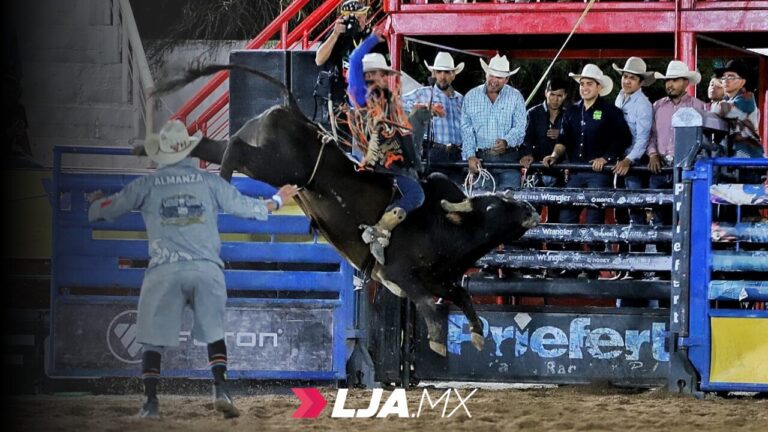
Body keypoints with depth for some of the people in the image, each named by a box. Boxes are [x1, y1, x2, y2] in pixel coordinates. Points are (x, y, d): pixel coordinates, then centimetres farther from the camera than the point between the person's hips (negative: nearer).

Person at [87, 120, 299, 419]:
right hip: (206, 268, 1)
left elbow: (110, 209, 17)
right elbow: (245, 207, 18)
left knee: (153, 339, 5)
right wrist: (277, 201, 37)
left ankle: (150, 401, -5)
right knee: (214, 333, 16)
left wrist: (97, 202, 41)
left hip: (165, 271, -1)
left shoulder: (147, 185, 7)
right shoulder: (208, 181, 9)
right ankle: (221, 389, -1)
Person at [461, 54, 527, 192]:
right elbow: (466, 130, 7)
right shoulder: (471, 97, 10)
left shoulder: (515, 97, 5)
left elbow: (520, 128, -2)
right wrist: (470, 156, -5)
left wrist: (506, 142, -23)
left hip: (508, 157, -1)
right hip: (481, 159, 1)